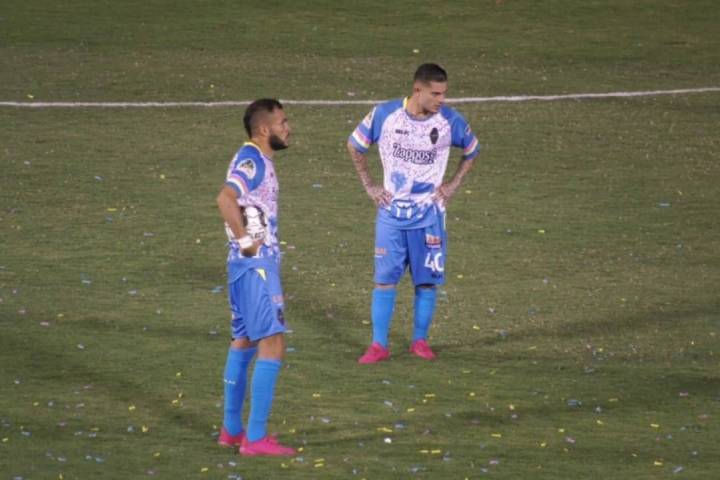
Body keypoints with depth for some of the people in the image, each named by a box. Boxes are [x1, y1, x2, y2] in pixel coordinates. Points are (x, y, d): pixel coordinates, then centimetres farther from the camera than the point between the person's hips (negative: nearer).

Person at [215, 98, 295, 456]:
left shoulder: (257, 160, 12)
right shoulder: (251, 161, -18)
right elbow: (226, 199, -33)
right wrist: (246, 240, -24)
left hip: (255, 263, 11)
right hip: (257, 265, -11)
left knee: (244, 341, 17)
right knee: (272, 344, -10)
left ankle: (231, 429, 26)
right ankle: (256, 438, -9)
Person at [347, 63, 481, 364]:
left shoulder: (450, 121, -9)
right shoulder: (385, 115, -11)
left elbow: (472, 152, 11)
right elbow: (354, 145, 6)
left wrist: (452, 186, 4)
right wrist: (369, 186, 3)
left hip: (429, 213, 1)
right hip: (391, 210, -1)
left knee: (427, 280, 2)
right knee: (385, 279, -2)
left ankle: (420, 341, 16)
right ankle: (379, 346, 4)